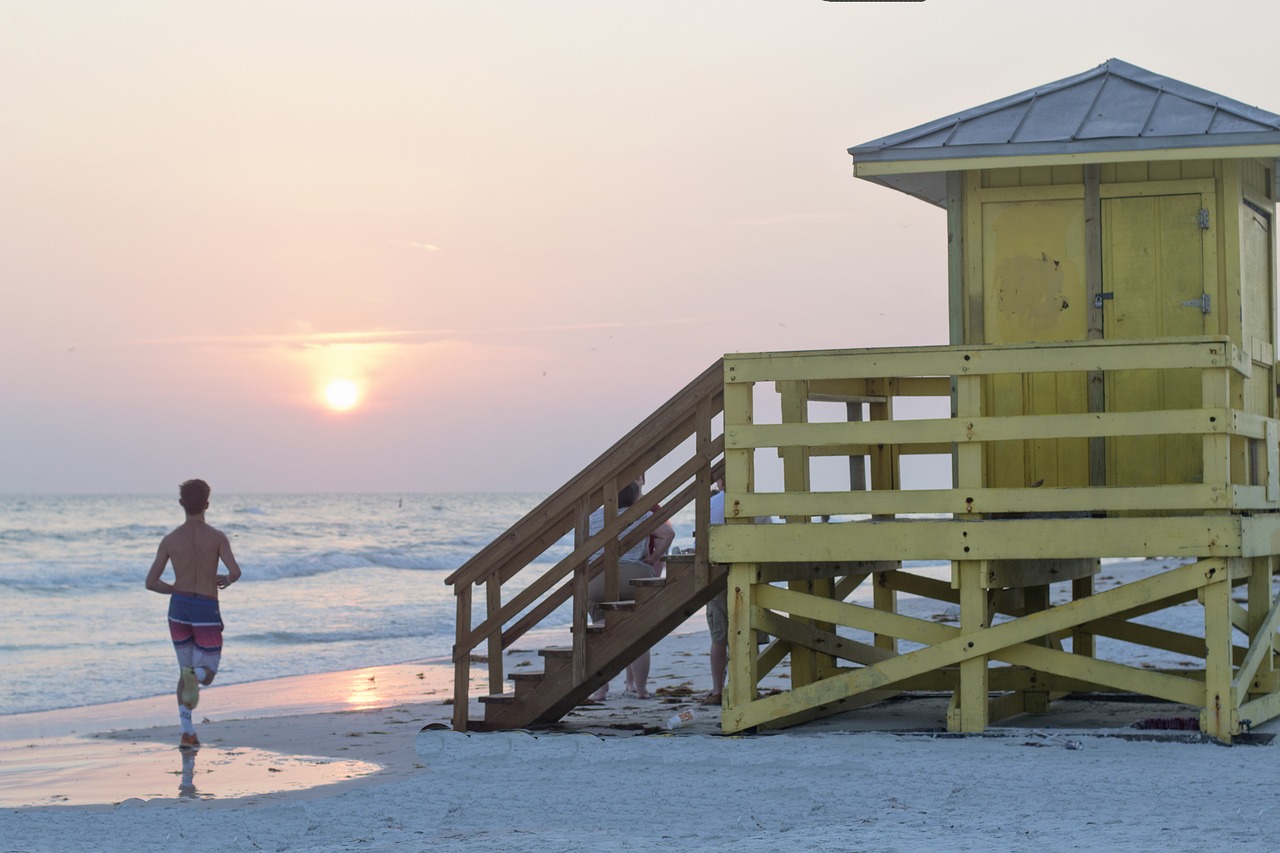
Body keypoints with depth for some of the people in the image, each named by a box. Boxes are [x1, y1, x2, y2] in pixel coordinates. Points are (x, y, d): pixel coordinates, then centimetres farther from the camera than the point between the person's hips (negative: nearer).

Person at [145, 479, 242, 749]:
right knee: (206, 674, 11)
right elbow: (235, 571, -19)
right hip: (207, 610, -2)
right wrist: (226, 580, 5)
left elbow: (151, 582, -3)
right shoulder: (217, 537, -7)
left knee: (185, 672, 17)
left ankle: (187, 732, 3)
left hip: (179, 606, 2)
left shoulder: (170, 540, -1)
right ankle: (196, 674, -29)